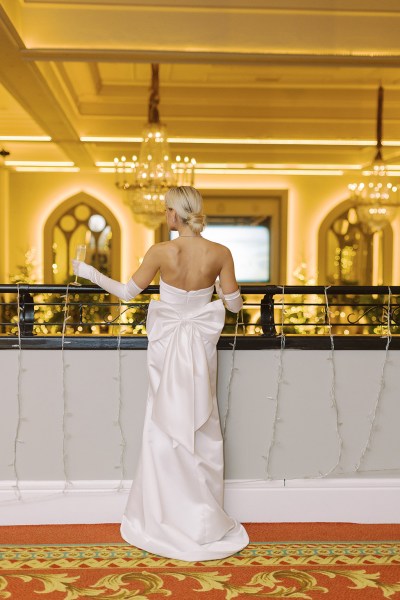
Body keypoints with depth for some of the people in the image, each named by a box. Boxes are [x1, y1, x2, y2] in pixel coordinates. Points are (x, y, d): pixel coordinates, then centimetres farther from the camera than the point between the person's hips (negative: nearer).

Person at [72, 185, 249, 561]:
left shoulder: (161, 252, -14)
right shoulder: (220, 254, -9)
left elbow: (127, 292, -4)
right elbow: (234, 304, -3)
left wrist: (89, 273, 10)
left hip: (167, 347, -1)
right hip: (200, 347, 2)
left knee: (165, 429, 10)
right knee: (201, 430, 13)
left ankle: (167, 519, 20)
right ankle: (202, 520, 22)